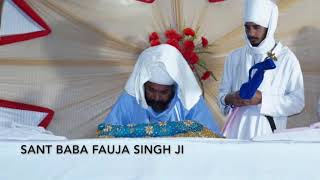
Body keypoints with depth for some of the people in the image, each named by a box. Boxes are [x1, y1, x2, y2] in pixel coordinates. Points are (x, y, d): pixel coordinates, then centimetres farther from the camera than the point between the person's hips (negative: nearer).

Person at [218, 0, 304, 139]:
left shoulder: (286, 58, -2)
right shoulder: (234, 57, 8)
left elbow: (297, 102, -4)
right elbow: (223, 93, 12)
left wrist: (262, 99, -15)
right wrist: (229, 99, -10)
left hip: (268, 132, -2)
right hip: (237, 130, 3)